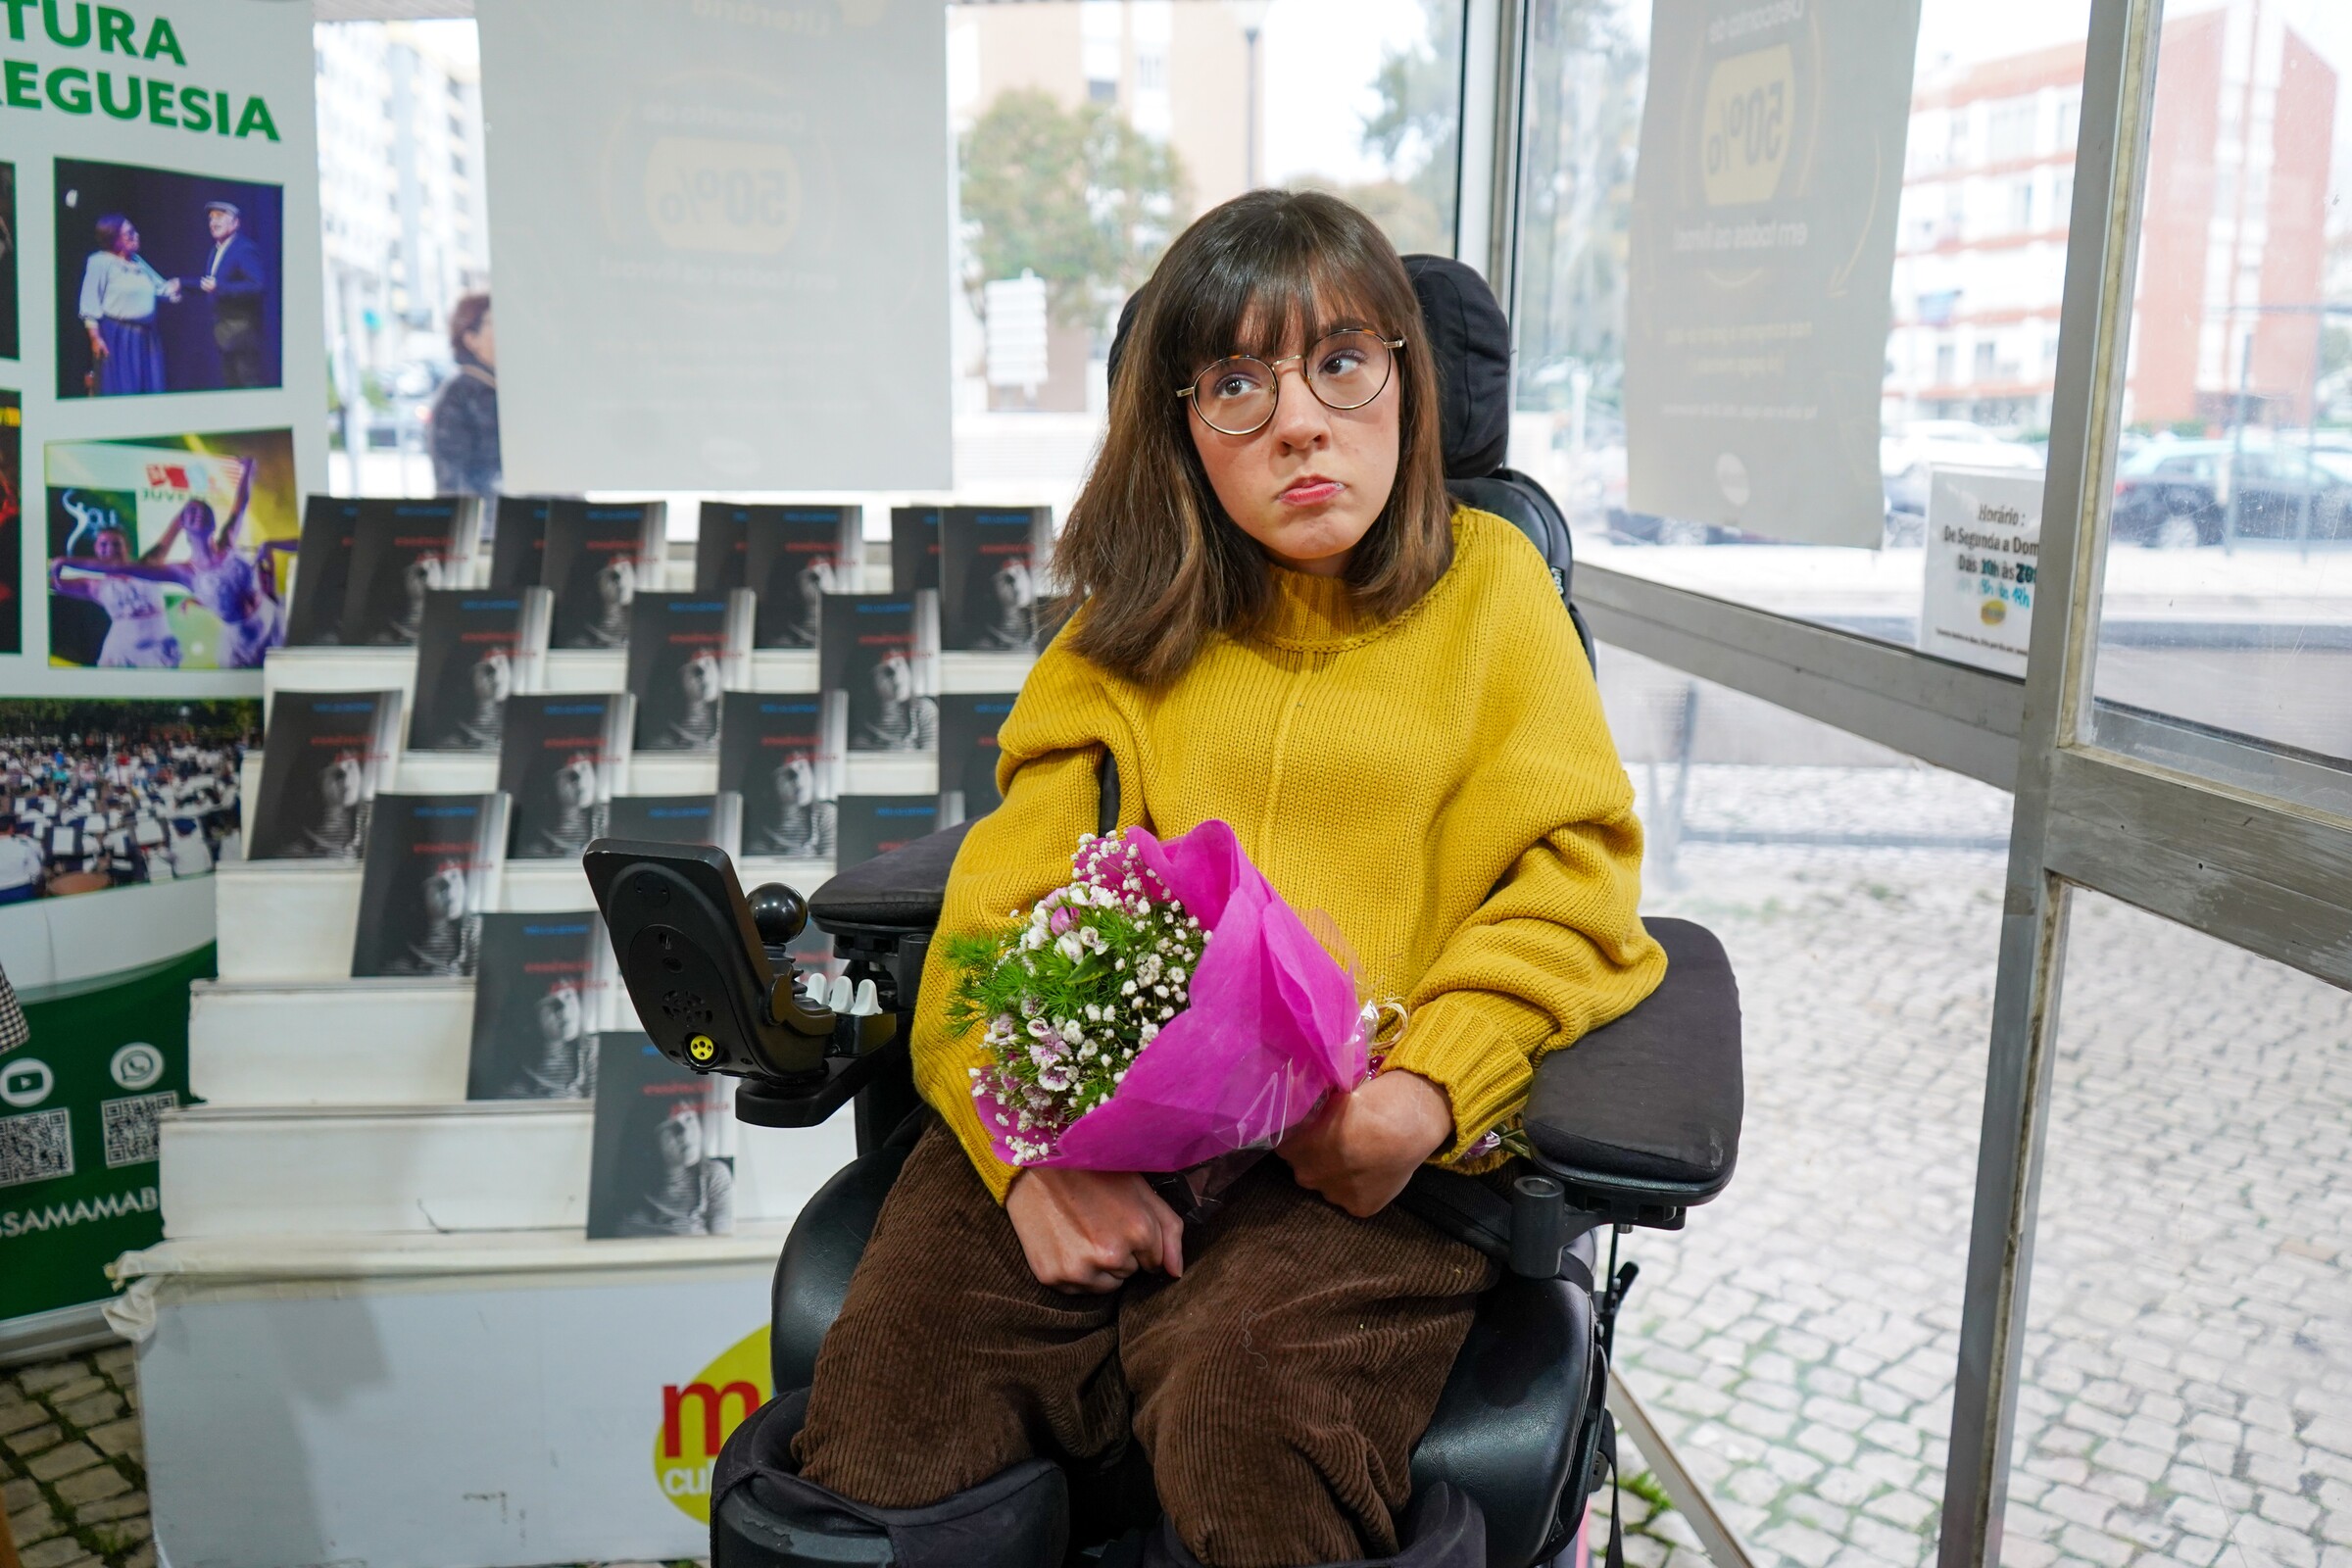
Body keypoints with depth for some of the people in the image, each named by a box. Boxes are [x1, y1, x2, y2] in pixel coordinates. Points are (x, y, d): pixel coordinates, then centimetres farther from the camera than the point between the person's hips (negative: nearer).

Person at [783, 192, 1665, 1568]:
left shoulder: (1489, 584, 13)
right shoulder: (1130, 633, 17)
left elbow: (1571, 870, 6)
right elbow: (1008, 902, 7)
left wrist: (1434, 1089, -13)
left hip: (1363, 1152, -2)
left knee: (1248, 1427, -31)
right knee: (885, 1406, -21)